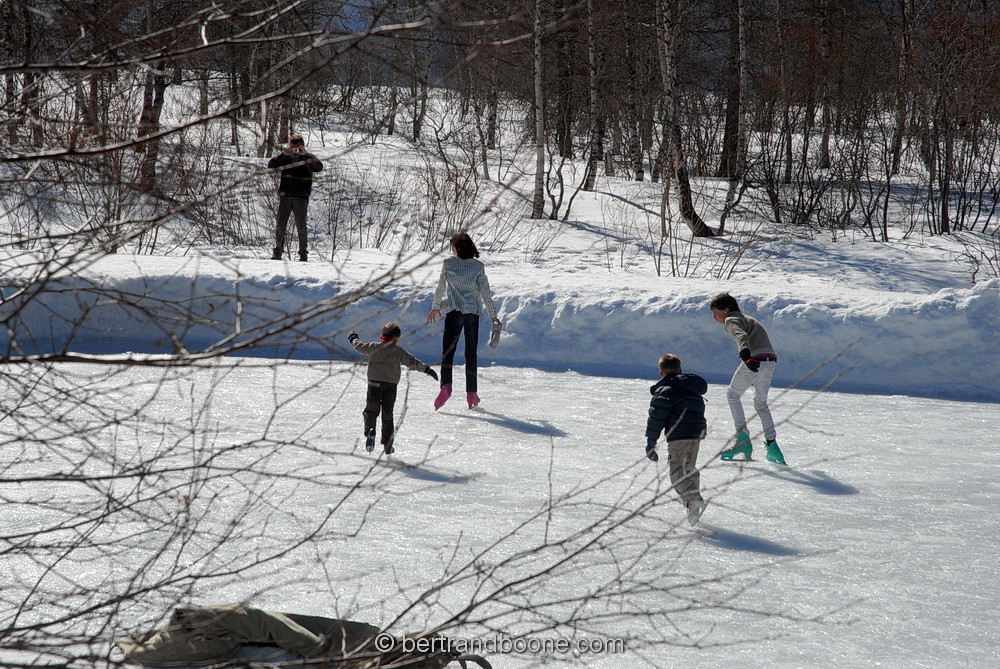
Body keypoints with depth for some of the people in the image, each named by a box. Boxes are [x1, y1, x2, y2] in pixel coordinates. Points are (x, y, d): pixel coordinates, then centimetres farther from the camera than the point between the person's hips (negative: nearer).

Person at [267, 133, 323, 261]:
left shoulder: (308, 158, 3)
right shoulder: (285, 158, 10)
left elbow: (319, 167, -15)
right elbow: (271, 165, -2)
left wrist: (305, 155, -24)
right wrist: (283, 154, -14)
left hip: (301, 197, -2)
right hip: (285, 196, 2)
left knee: (301, 226, -4)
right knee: (280, 225, 2)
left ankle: (303, 253, 2)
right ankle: (277, 251, 10)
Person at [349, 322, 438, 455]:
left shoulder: (375, 347, 2)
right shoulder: (399, 351, 4)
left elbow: (360, 347, 8)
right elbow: (412, 362, 4)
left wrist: (354, 339, 28)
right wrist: (426, 369, 12)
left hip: (375, 383, -1)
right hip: (391, 384, 1)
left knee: (371, 410, 4)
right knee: (387, 414, 8)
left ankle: (370, 430, -27)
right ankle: (387, 445, 9)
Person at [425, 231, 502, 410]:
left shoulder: (449, 264, -2)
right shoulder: (478, 266, 2)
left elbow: (441, 286, 5)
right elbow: (485, 292, 3)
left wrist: (435, 307, 20)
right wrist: (493, 315, 10)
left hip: (454, 311, -2)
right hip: (473, 312, 2)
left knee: (448, 351, -4)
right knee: (471, 353, 9)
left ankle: (446, 385, -24)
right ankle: (471, 392, 10)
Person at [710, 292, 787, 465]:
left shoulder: (731, 320, 1)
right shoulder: (747, 319, 30)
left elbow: (741, 336, -20)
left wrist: (745, 353, -38)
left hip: (754, 360, -8)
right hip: (770, 361, 8)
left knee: (733, 394, 8)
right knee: (761, 402, 19)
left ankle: (743, 437, -6)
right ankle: (772, 445, 11)